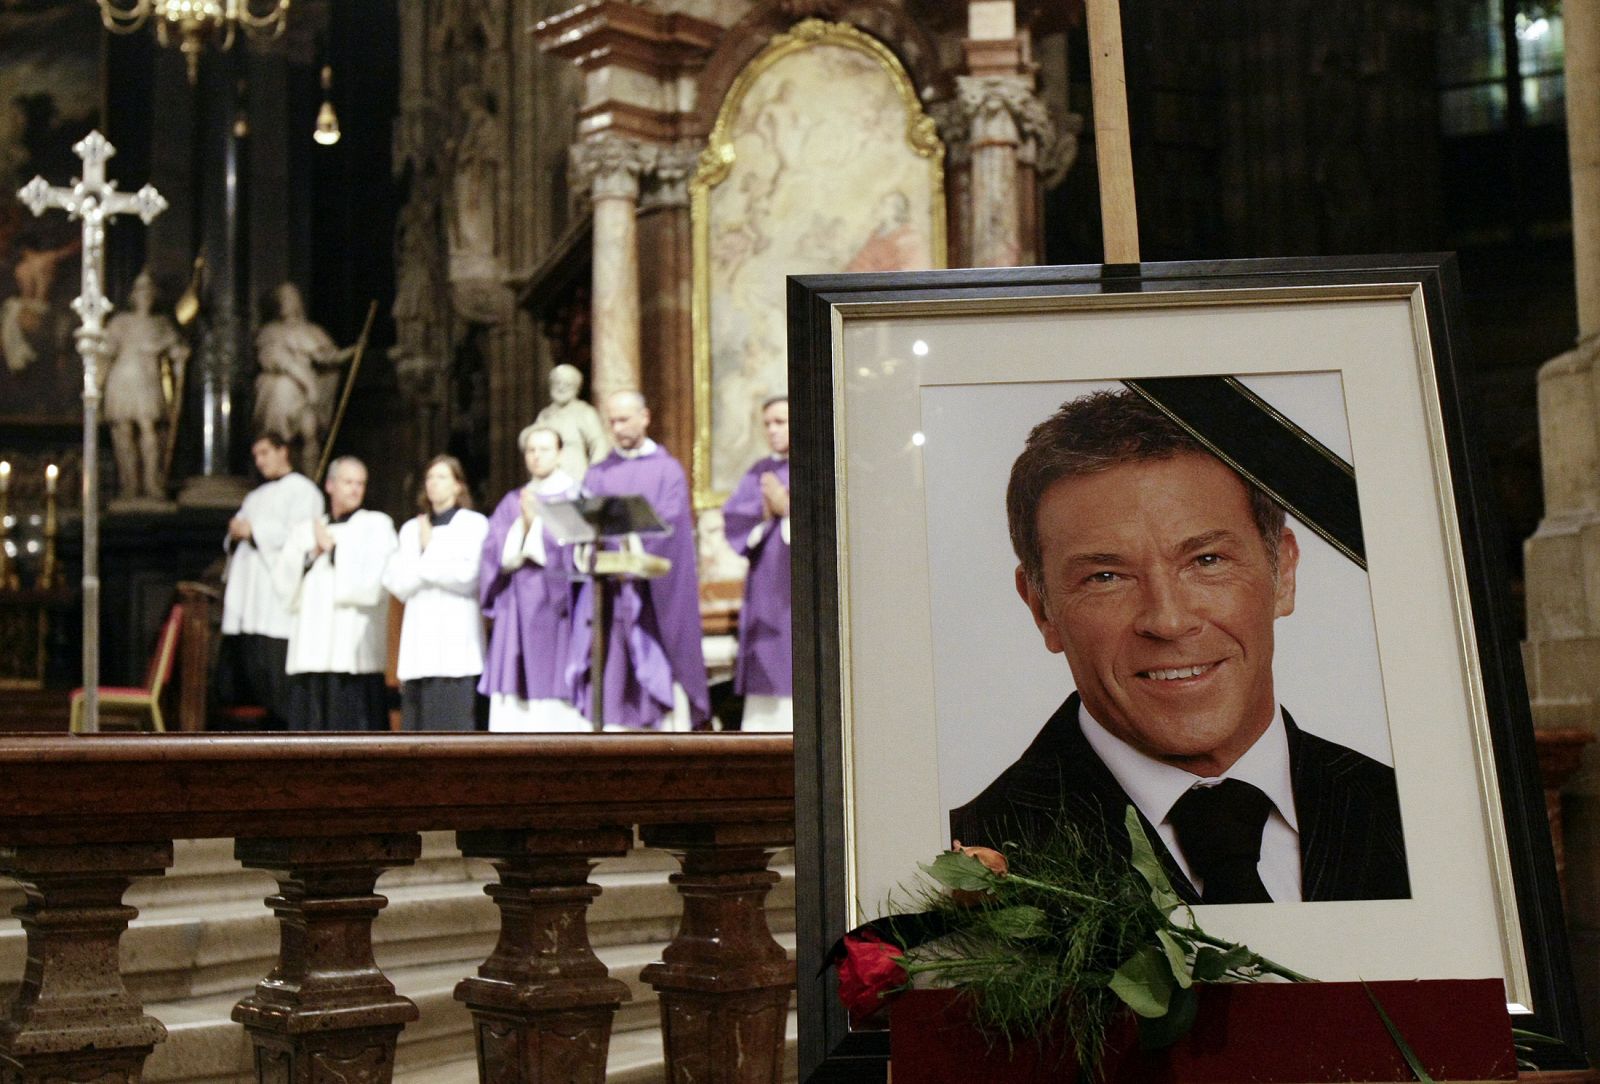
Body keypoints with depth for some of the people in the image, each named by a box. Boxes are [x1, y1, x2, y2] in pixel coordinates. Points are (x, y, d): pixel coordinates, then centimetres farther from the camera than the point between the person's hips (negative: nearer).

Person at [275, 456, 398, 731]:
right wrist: (313, 554, -5)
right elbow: (283, 580, 10)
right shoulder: (305, 529, 19)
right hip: (310, 650, 4)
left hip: (354, 651, -4)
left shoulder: (377, 525, 6)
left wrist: (333, 548, -3)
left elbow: (372, 578, -7)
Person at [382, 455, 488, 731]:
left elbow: (468, 575, -9)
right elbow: (393, 581, 7)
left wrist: (427, 556, 1)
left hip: (457, 640, -4)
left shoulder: (475, 524, 5)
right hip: (419, 639, 4)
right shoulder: (411, 529, 18)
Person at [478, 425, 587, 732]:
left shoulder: (576, 498, 5)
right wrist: (522, 526, -10)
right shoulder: (512, 503, 16)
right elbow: (494, 552, 5)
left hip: (558, 608, -4)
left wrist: (537, 521, -11)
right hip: (517, 611, 4)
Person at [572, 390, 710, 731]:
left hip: (656, 597, -3)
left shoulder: (667, 470, 5)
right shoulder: (598, 475, 15)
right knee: (613, 686, -1)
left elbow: (669, 528, -8)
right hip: (608, 596, 3)